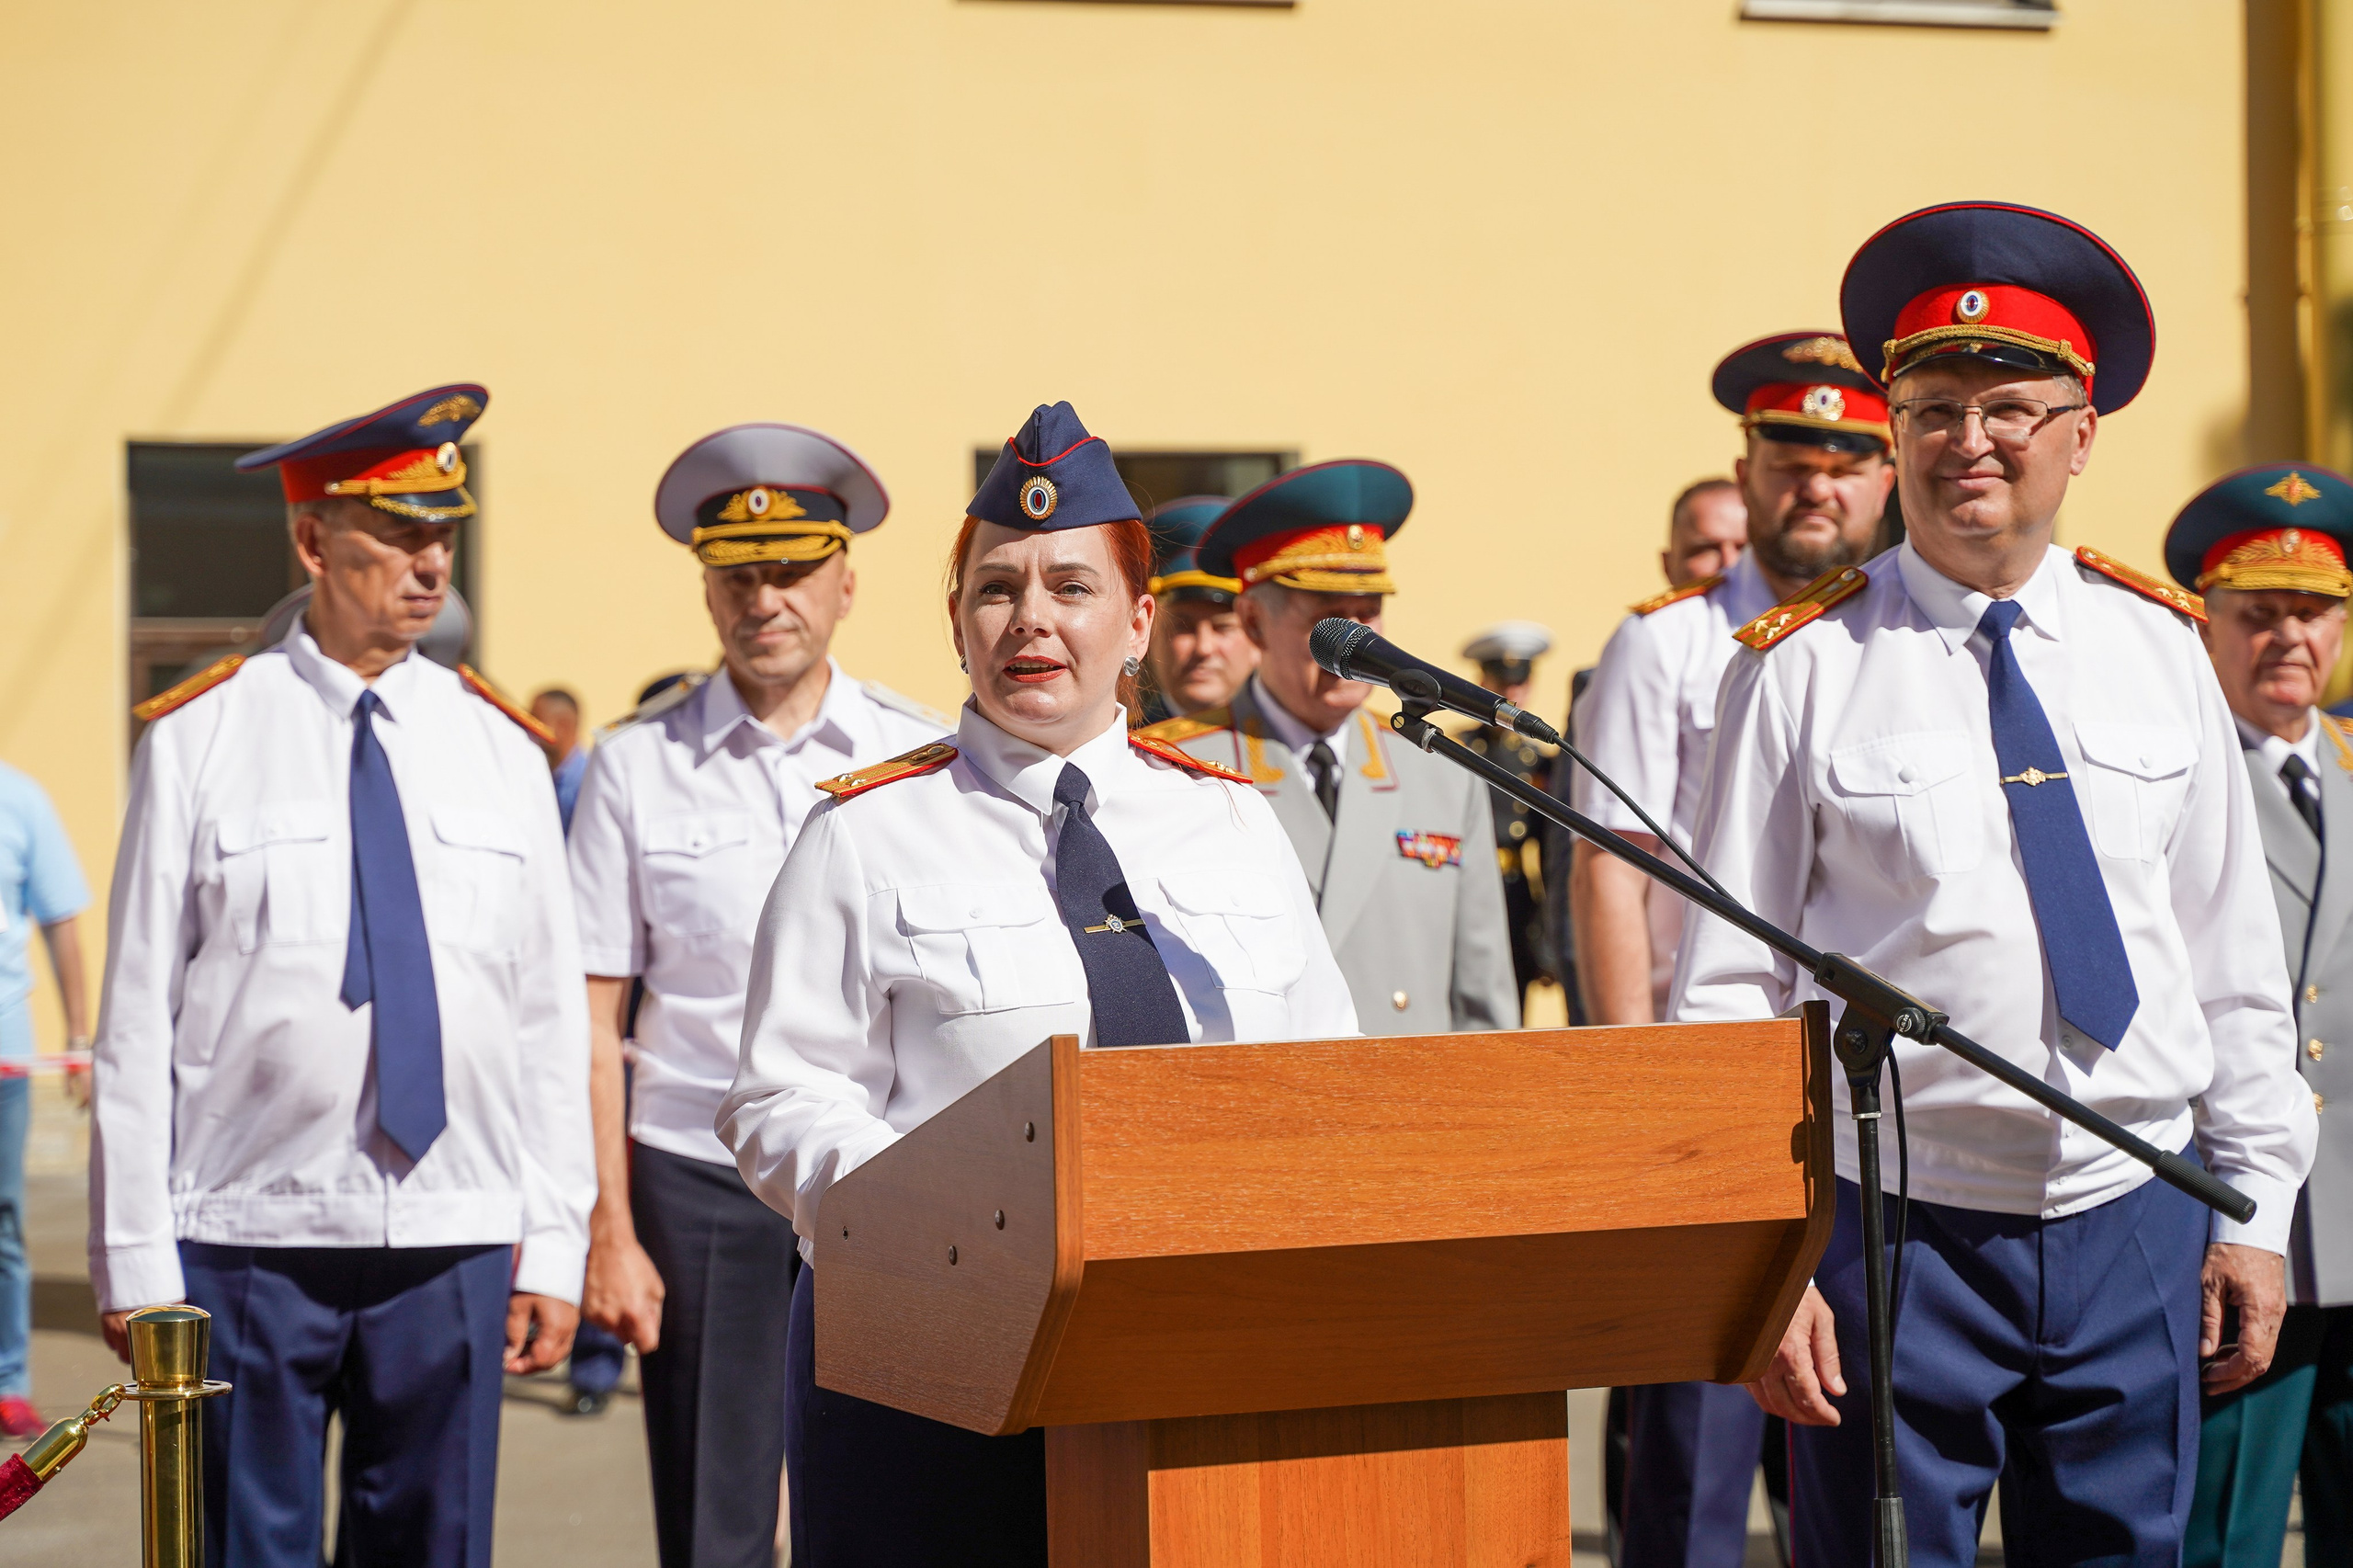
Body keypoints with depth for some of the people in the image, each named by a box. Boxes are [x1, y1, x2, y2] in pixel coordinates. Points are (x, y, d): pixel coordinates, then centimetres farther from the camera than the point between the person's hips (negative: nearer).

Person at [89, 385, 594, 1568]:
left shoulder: (499, 749, 8)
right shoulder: (199, 741, -1)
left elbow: (550, 1017, 8)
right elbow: (139, 1018, -2)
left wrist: (555, 1247, 4)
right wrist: (136, 1262, -5)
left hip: (453, 1247, 3)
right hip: (248, 1246, -2)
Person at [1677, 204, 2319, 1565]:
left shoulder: (2159, 650, 8)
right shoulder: (1805, 669, -4)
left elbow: (2234, 959, 12)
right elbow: (1724, 992, -4)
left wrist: (2255, 1212, 9)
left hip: (2134, 1222, 3)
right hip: (1894, 1234, -3)